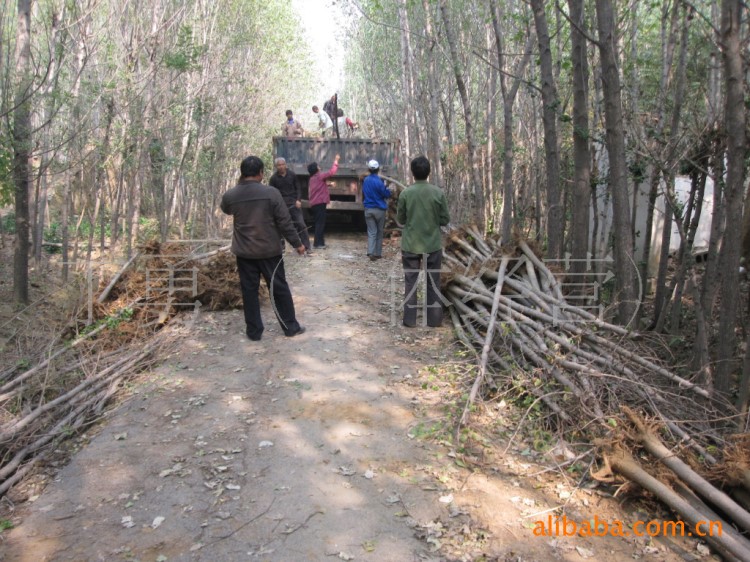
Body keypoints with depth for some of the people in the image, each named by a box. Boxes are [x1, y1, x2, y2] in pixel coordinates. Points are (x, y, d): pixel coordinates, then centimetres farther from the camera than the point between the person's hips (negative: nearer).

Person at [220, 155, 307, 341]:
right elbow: (285, 222, -10)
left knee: (249, 291, 11)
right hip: (269, 251, -2)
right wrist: (297, 244, 1)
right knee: (279, 288, 9)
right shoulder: (271, 193, -12)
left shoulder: (230, 195, -4)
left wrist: (240, 184, 17)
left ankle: (254, 331, 16)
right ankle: (291, 327, 18)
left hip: (244, 252, 2)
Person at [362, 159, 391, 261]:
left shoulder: (365, 180, 4)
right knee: (379, 232, 11)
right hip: (379, 210, -3)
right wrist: (387, 189, 9)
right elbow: (386, 194, -8)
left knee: (371, 232, 3)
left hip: (368, 209, 4)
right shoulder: (379, 181, -15)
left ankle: (371, 253, -11)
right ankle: (378, 253, 16)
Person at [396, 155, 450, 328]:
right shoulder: (438, 192, -7)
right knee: (433, 283, 11)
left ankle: (410, 319, 12)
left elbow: (400, 220, 2)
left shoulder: (405, 193, -7)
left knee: (410, 282, 9)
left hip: (410, 245, 0)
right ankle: (434, 319, 15)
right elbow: (445, 220, -2)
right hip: (433, 245, 0)